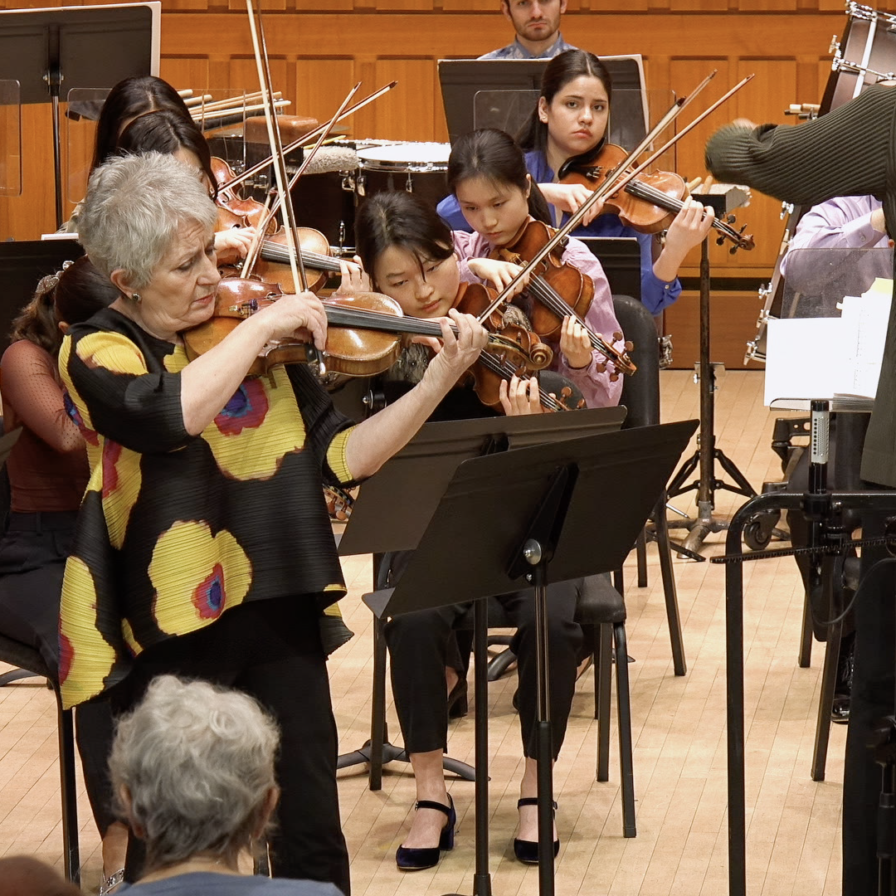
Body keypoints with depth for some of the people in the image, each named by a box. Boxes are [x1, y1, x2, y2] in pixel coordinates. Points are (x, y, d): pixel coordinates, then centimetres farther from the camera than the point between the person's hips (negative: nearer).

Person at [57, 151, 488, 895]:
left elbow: (341, 458, 2)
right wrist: (260, 326, -18)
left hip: (277, 614, 4)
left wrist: (438, 381, -7)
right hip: (170, 631, -4)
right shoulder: (98, 351, -5)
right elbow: (171, 413, -27)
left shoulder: (263, 349, 8)